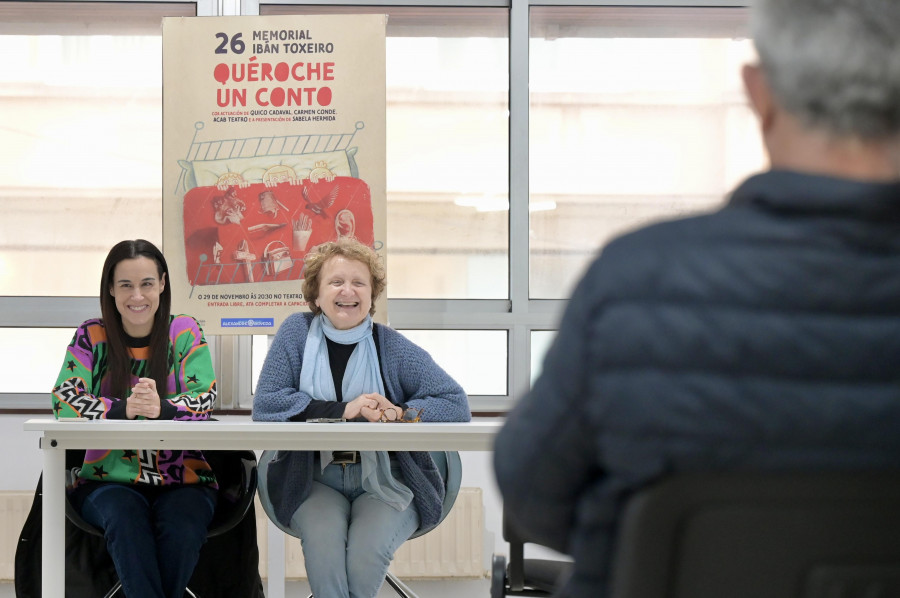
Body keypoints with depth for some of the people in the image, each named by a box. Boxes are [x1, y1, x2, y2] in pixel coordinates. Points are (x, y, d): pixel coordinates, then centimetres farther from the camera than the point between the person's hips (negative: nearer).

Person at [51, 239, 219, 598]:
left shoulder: (185, 333, 5)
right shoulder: (92, 336, 6)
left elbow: (204, 399, -4)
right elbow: (64, 400, -5)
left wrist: (162, 408, -28)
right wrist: (124, 409, -24)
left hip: (181, 477, 0)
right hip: (108, 477, 0)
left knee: (182, 531, -31)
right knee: (126, 522, -33)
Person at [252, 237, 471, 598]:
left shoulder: (392, 348, 1)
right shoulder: (297, 333, 3)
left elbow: (457, 406, -4)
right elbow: (264, 406, -7)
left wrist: (398, 415, -22)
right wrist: (342, 410, -17)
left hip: (386, 481, 0)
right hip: (315, 479, 0)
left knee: (366, 552, -29)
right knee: (323, 541, -32)